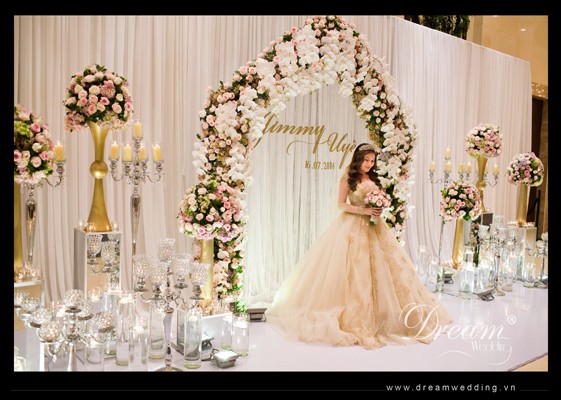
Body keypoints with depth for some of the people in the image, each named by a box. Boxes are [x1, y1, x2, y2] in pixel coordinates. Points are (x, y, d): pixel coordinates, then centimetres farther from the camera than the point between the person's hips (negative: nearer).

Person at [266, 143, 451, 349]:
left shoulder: (374, 178, 14)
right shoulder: (348, 178, -3)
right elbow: (341, 204, -7)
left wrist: (380, 207, -4)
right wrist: (363, 211, -18)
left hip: (374, 226, 6)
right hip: (354, 227, -6)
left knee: (382, 267, 3)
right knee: (355, 270, -4)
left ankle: (384, 314, 13)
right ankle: (357, 317, 3)